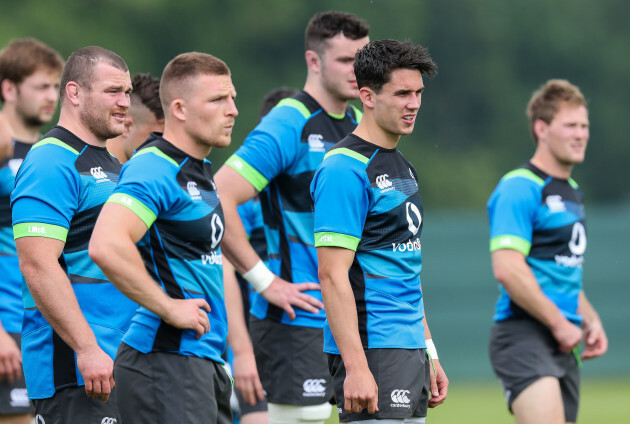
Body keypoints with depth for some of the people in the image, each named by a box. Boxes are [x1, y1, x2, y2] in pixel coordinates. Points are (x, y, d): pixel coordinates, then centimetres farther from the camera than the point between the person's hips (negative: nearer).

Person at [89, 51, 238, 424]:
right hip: (166, 361, -10)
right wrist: (169, 308, -22)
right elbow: (106, 245, -30)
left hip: (206, 360, 10)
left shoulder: (200, 170, 16)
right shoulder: (155, 169, -16)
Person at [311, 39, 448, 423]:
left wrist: (429, 354, 20)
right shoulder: (345, 169, -12)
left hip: (407, 349, 9)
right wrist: (356, 367, -24)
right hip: (371, 349, -9)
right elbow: (333, 276, -18)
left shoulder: (402, 167, 17)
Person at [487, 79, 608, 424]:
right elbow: (507, 269, -20)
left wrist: (589, 321, 15)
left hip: (562, 344, 9)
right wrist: (560, 324, -15)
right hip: (523, 335, -9)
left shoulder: (571, 192, 21)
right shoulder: (519, 189, -10)